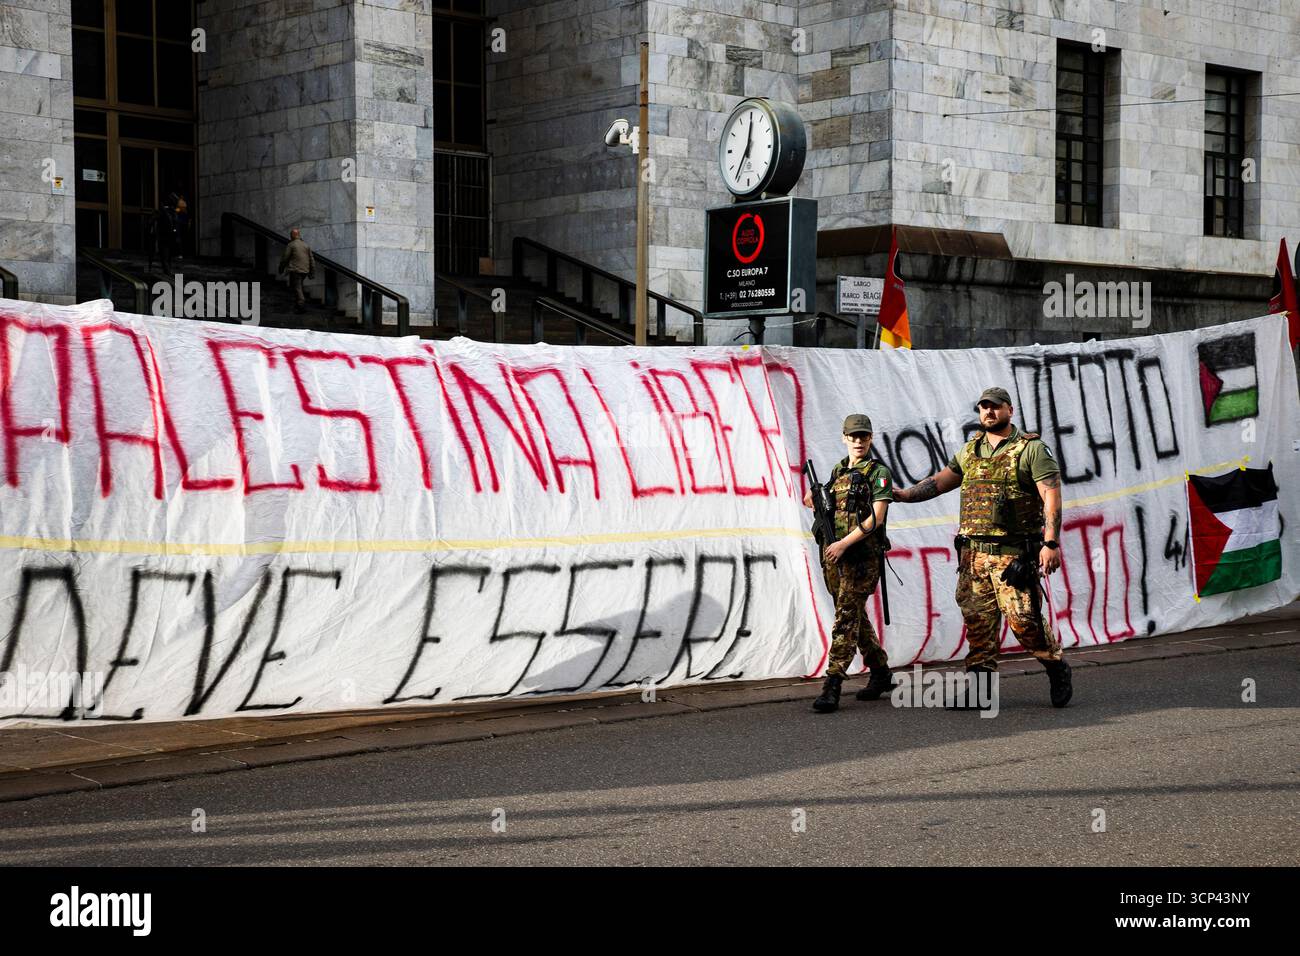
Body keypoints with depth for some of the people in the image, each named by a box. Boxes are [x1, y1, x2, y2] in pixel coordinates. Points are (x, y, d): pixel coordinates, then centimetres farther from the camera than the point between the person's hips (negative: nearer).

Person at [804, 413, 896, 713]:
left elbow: (876, 518, -12)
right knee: (856, 617, 14)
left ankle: (832, 687, -17)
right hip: (834, 555, 7)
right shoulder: (837, 472, 15)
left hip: (862, 556, -7)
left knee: (846, 618, -12)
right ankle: (880, 673, 28)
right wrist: (816, 501, 5)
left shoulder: (879, 473, -4)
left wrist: (843, 544, -18)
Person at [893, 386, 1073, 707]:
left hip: (1014, 553, -6)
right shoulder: (970, 451, 16)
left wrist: (1051, 543, -18)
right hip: (973, 553, 6)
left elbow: (1051, 495, -10)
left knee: (1024, 618, -7)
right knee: (977, 620, 3)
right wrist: (906, 495, 13)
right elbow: (943, 479, 24)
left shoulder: (1031, 449, -3)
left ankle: (1057, 667, 15)